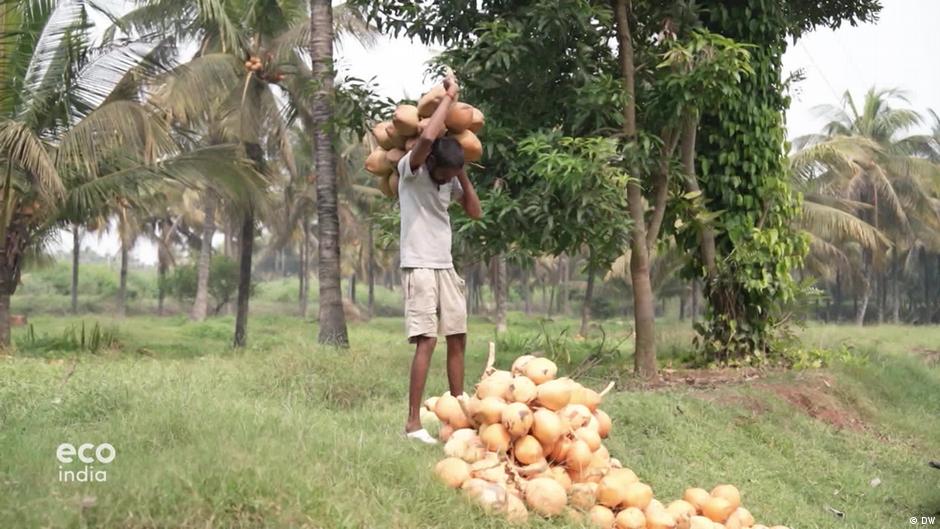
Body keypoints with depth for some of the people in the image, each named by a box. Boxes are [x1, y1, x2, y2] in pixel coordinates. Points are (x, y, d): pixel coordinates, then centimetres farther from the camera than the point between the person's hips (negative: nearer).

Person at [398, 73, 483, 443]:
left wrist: (462, 174, 1)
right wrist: (448, 96, -18)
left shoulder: (450, 180, 9)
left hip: (446, 267, 7)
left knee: (457, 340, 9)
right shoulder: (411, 170, -10)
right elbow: (427, 138, -29)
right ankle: (413, 422, -11)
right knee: (426, 342, -13)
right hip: (419, 267, -7)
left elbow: (475, 212, 10)